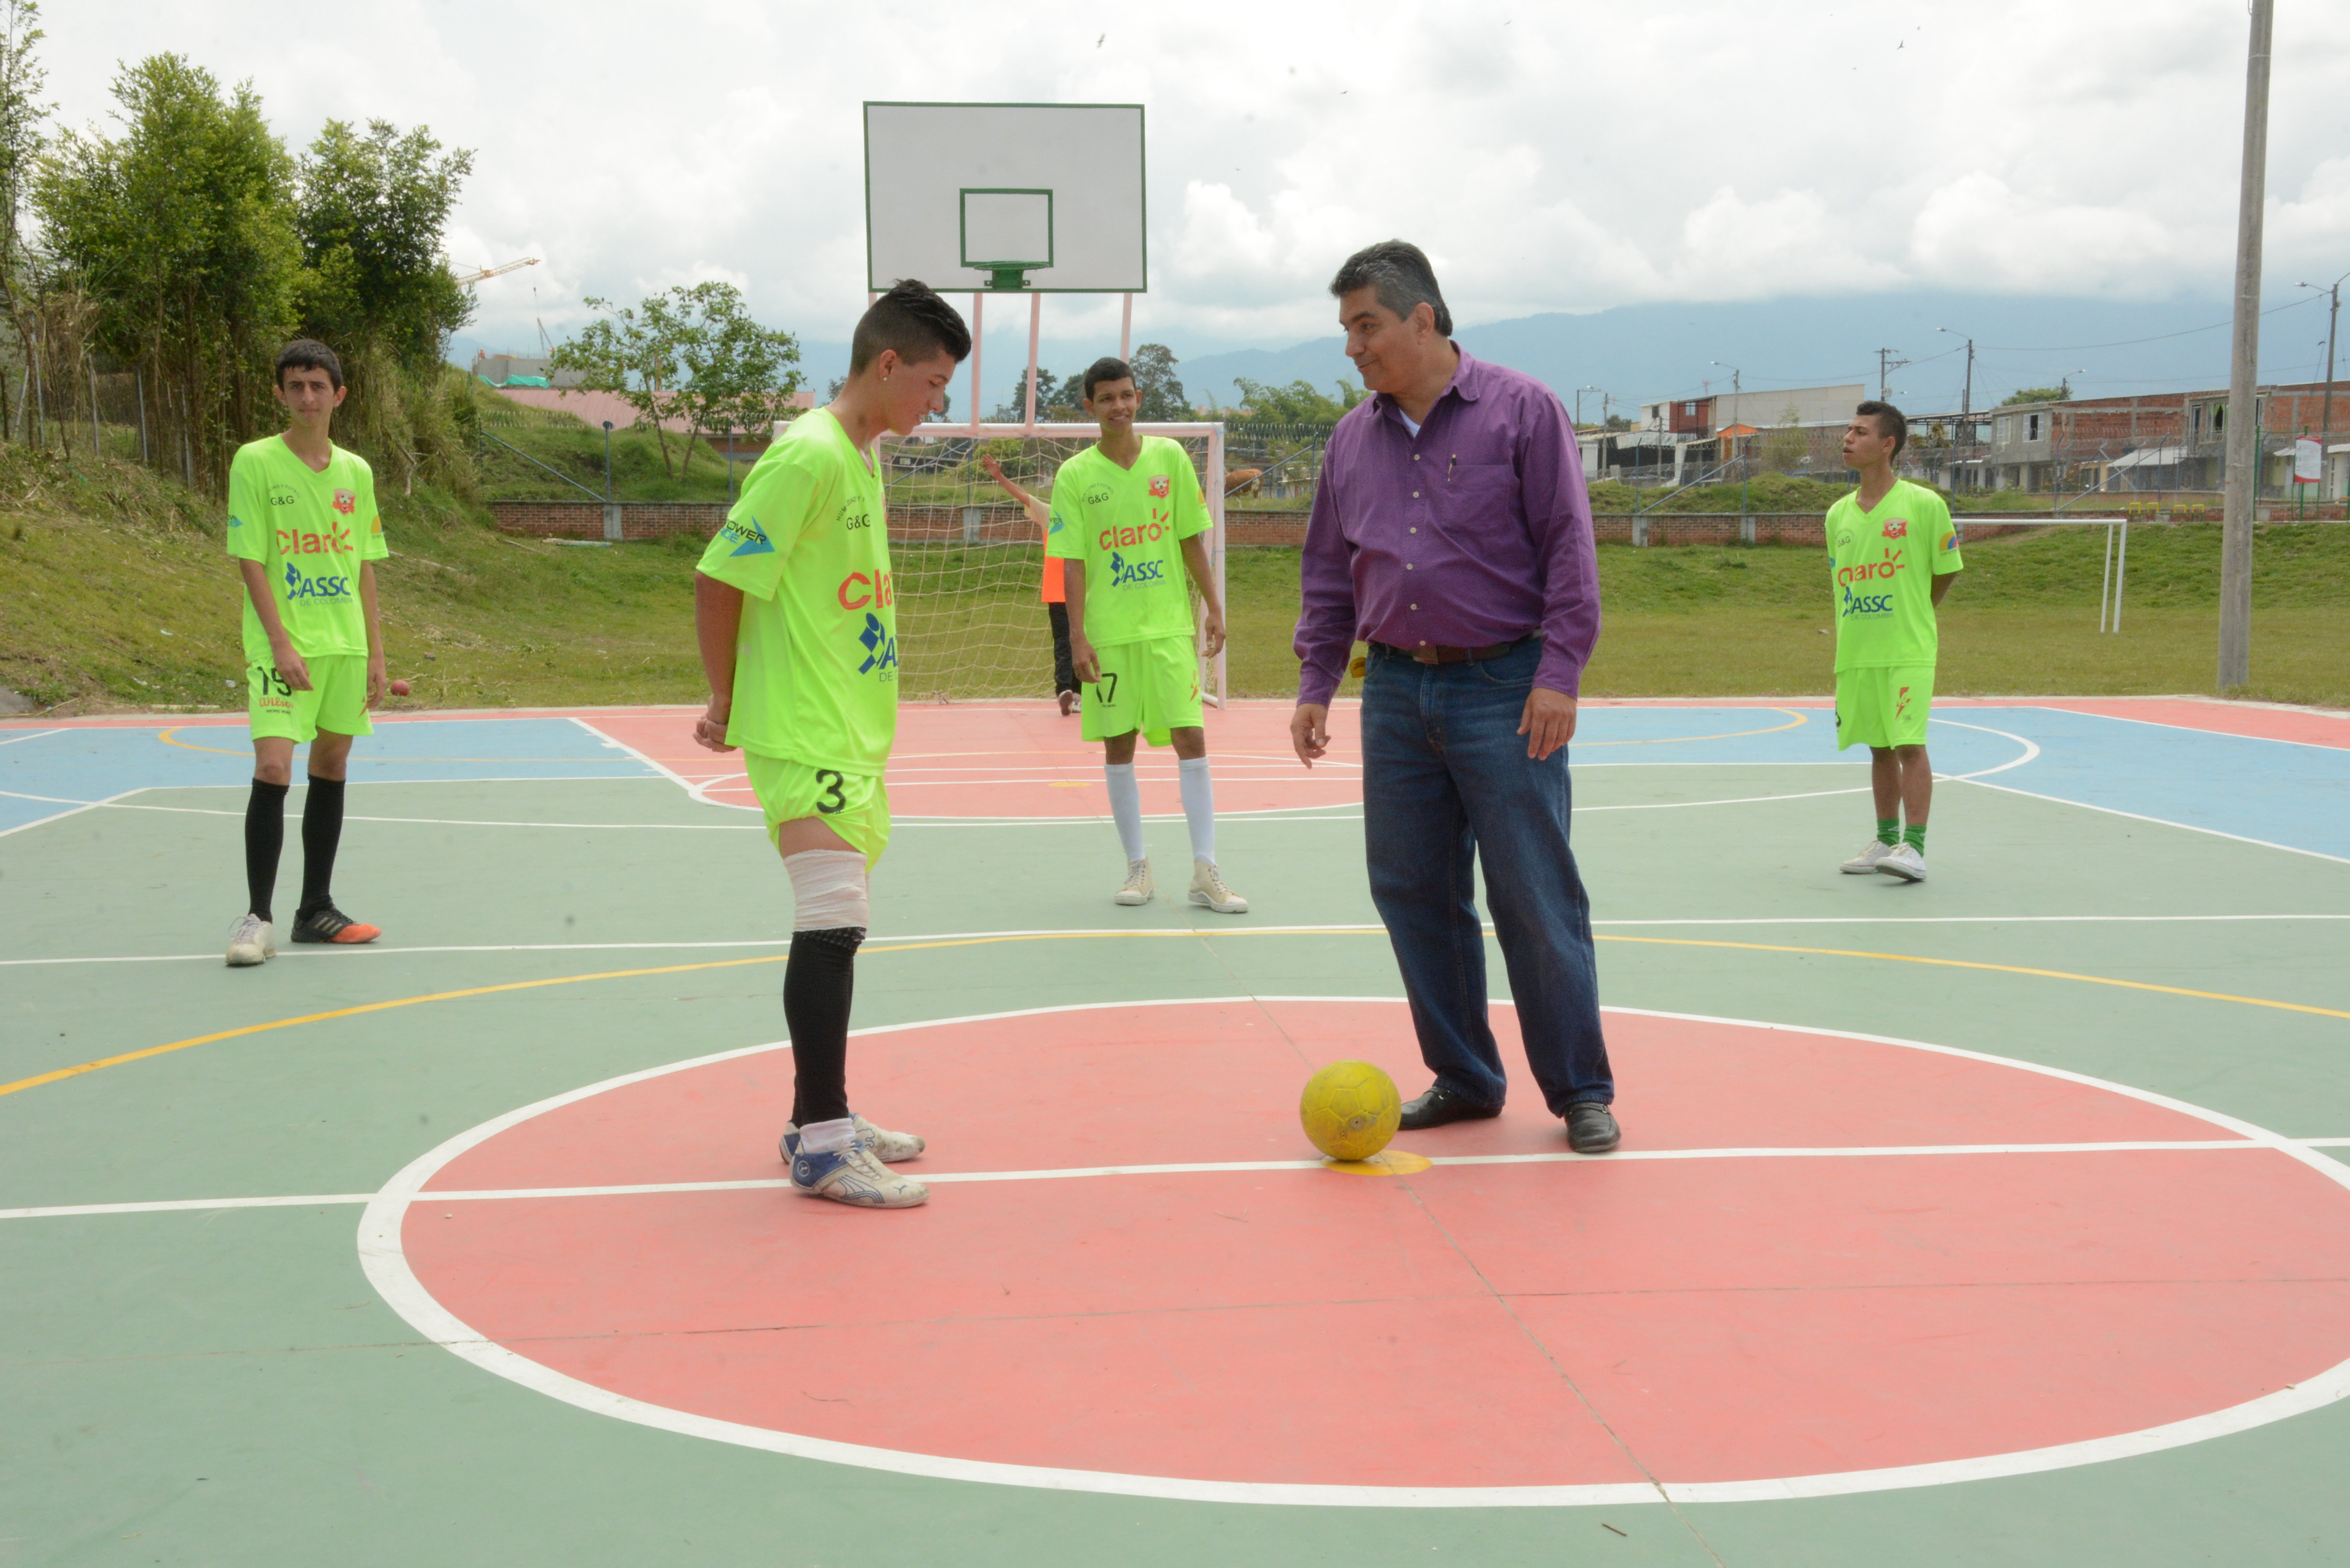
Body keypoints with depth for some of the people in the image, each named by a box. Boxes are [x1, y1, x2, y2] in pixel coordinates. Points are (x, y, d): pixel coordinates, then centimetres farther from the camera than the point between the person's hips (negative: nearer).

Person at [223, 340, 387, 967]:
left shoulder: (356, 472, 9)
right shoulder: (255, 462, -4)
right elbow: (250, 560, -8)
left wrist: (375, 651, 9)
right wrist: (282, 643, -17)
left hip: (345, 646, 5)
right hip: (281, 645, -5)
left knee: (331, 768, 10)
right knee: (273, 769, -14)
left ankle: (315, 909, 20)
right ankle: (258, 918, -6)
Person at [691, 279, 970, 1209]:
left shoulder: (862, 458, 15)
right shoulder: (808, 454, -14)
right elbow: (719, 579, -15)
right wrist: (726, 700, -6)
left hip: (852, 735, 10)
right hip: (805, 738, -10)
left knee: (836, 927, 14)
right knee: (831, 922, -12)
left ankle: (823, 1120, 23)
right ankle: (820, 1145, -7)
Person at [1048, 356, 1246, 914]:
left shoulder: (1170, 458, 4)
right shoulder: (1074, 476, 0)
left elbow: (1192, 540, 8)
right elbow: (1073, 563, -2)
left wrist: (1213, 607, 5)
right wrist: (1077, 637, -7)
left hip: (1170, 626, 1)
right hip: (1108, 633, -1)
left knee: (1192, 740, -4)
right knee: (1118, 746, 5)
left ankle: (1205, 873, 1)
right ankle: (1137, 867, 17)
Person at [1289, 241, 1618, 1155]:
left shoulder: (1521, 410, -2)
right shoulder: (1352, 439, 12)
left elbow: (1568, 547, -6)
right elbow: (1329, 573, 18)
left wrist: (1558, 673, -13)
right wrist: (1315, 684, 11)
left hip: (1504, 689, -5)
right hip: (1395, 692, 5)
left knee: (1535, 899, -4)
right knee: (1413, 893, 6)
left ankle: (1580, 1091, 9)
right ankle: (1462, 1079, 20)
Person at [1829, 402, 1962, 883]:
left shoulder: (1924, 505, -6)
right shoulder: (1838, 514, 9)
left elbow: (1947, 571, 4)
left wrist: (1912, 614, 11)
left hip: (1908, 651, -5)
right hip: (1855, 652, 5)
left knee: (1909, 744, -10)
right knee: (1879, 748, 11)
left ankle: (1914, 847, -9)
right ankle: (1885, 840, 20)